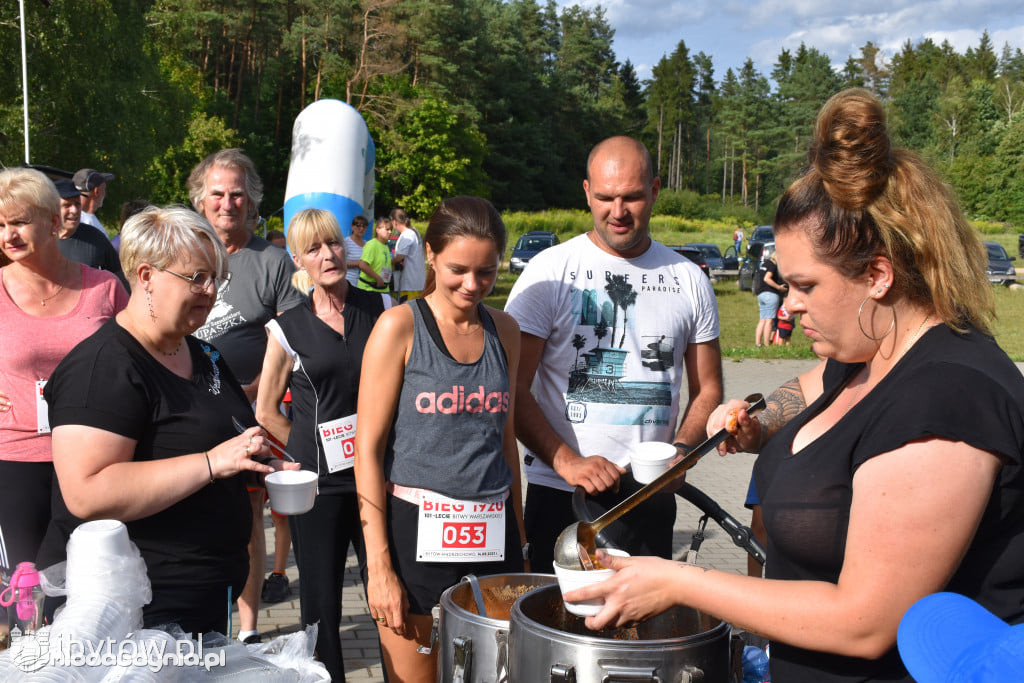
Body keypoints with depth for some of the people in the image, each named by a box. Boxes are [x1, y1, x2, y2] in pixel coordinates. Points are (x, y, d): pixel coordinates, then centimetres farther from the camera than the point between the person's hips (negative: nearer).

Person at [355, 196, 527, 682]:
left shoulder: (503, 331, 8)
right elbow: (368, 446, -8)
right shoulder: (400, 326, -6)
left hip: (492, 533, 4)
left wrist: (517, 534, 15)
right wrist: (379, 565, -11)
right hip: (415, 530, -4)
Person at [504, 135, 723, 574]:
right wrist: (566, 461, -17)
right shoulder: (550, 271, -2)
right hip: (560, 494, -2)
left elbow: (707, 390, 12)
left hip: (650, 499, 3)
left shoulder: (689, 280, 7)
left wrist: (681, 451, -6)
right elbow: (513, 388, -6)